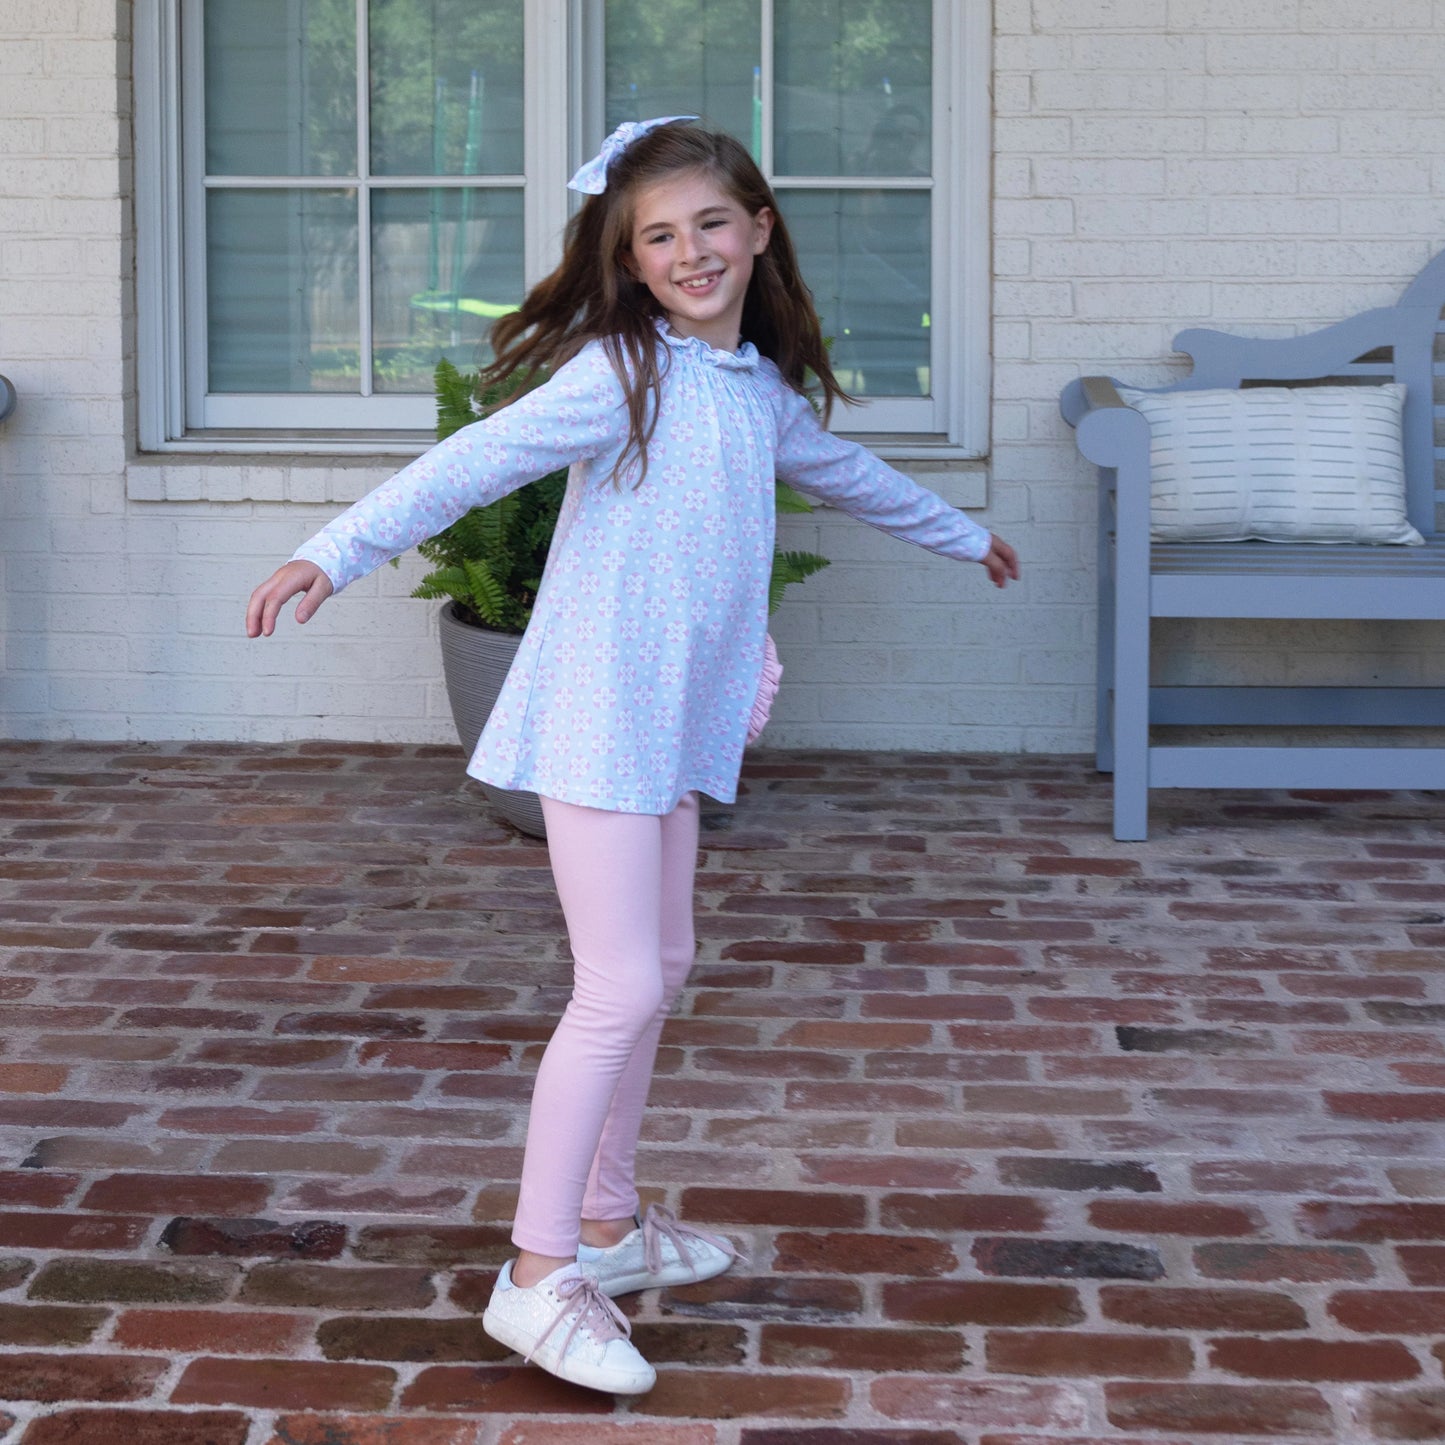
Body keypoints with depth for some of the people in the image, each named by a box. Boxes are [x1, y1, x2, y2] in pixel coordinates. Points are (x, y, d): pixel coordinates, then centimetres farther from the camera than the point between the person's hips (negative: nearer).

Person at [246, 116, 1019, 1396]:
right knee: (621, 986, -12)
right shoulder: (618, 372, -13)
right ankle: (539, 1276, -7)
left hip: (676, 723, 9)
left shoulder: (763, 389, 12)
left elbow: (843, 471, 31)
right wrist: (334, 554, -35)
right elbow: (477, 461, -23)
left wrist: (963, 534, 47)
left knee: (660, 968, 16)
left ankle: (606, 1221, 30)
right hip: (594, 718, -8)